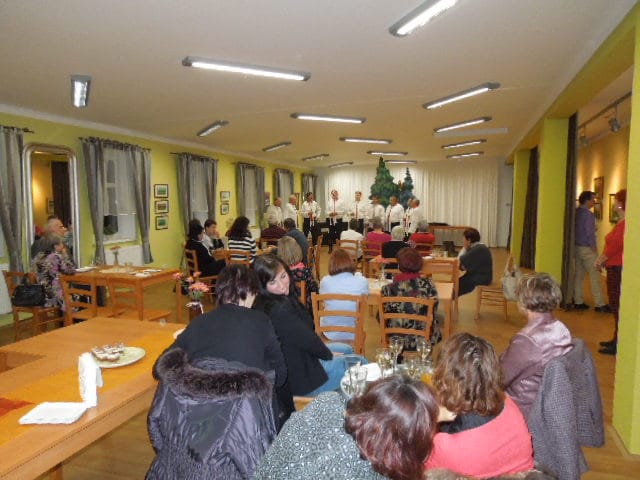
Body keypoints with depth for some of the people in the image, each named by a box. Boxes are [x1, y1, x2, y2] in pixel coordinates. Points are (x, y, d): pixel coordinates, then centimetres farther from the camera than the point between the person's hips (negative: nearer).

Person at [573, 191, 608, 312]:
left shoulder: (575, 212, 8)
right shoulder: (588, 214, -15)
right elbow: (590, 233, -17)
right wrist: (594, 247, -8)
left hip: (576, 247, 8)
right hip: (587, 249, -8)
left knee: (578, 275, 10)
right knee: (595, 276, -2)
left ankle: (578, 302, 15)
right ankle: (600, 304, 2)